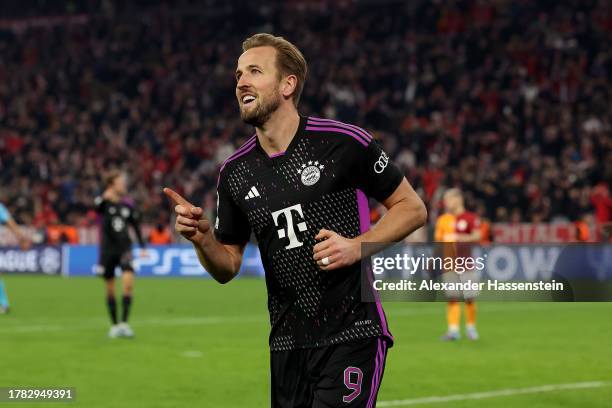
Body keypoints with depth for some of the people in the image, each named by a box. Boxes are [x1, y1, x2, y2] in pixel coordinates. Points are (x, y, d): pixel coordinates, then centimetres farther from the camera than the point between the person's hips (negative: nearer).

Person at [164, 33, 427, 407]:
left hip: (352, 336, -5)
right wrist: (202, 238, -6)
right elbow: (227, 267, 14)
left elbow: (413, 208, 1)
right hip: (287, 344, 5)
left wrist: (358, 246, -13)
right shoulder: (235, 172, 7)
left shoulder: (344, 143, -7)